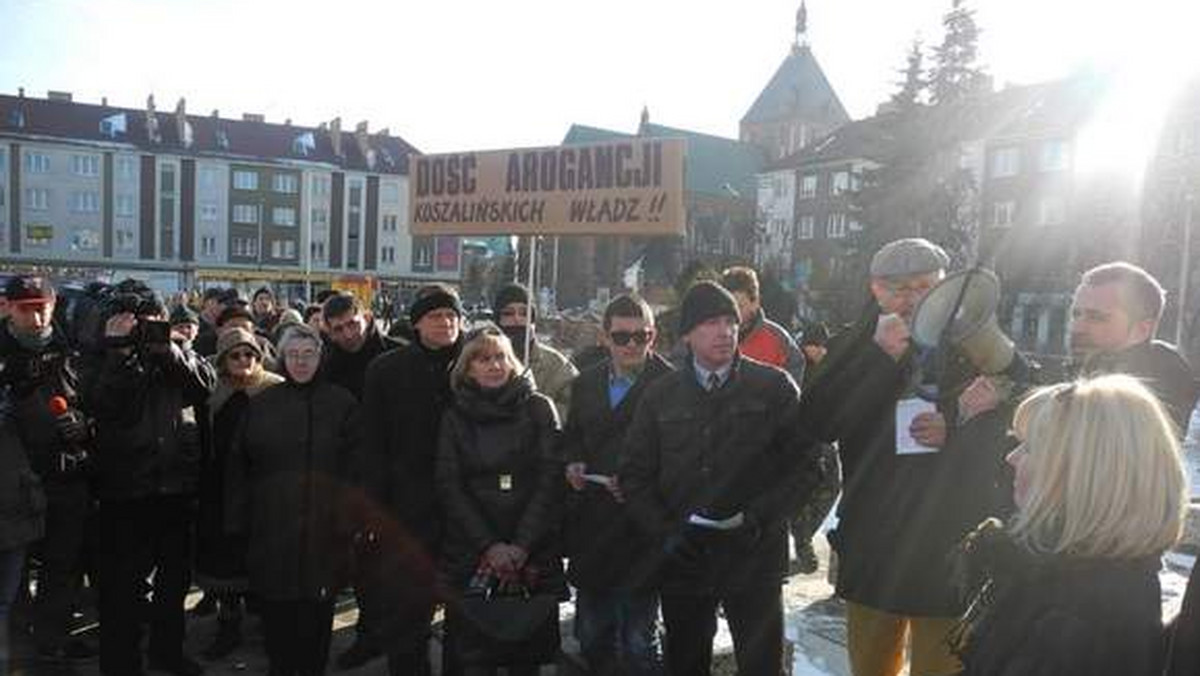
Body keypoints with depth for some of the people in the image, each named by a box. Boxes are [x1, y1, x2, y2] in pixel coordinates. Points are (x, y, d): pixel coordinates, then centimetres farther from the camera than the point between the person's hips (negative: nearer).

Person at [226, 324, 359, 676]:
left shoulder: (341, 403, 1)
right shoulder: (262, 404, 7)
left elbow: (354, 466, -2)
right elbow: (241, 465, 8)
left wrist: (349, 518, -9)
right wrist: (238, 520, 3)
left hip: (322, 525, -2)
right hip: (271, 524, 2)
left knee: (316, 606, 5)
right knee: (276, 605, 7)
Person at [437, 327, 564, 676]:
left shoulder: (539, 408, 3)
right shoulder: (455, 417, 8)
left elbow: (550, 479, -3)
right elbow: (450, 487, 2)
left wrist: (522, 545, -11)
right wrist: (489, 545, -9)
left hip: (533, 552, -1)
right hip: (470, 552, 1)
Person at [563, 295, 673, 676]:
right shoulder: (585, 384, 10)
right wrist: (572, 463, 1)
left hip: (641, 532, -5)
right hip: (591, 531, 6)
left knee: (638, 642, 6)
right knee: (592, 637, 18)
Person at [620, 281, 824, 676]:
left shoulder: (774, 387, -1)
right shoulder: (660, 396, 5)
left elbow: (806, 466, -2)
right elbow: (634, 476, 6)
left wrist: (760, 518, -13)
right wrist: (665, 532, -6)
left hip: (754, 558, -2)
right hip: (683, 559, 2)